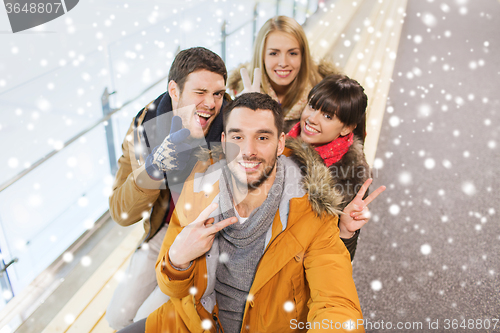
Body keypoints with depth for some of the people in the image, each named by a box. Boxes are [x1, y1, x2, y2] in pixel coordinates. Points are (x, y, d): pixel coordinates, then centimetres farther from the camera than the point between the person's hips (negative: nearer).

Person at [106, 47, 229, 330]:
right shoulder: (145, 128, -13)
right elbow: (121, 213, -17)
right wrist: (153, 167, -34)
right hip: (164, 231, 4)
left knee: (150, 319, -7)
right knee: (119, 315, 9)